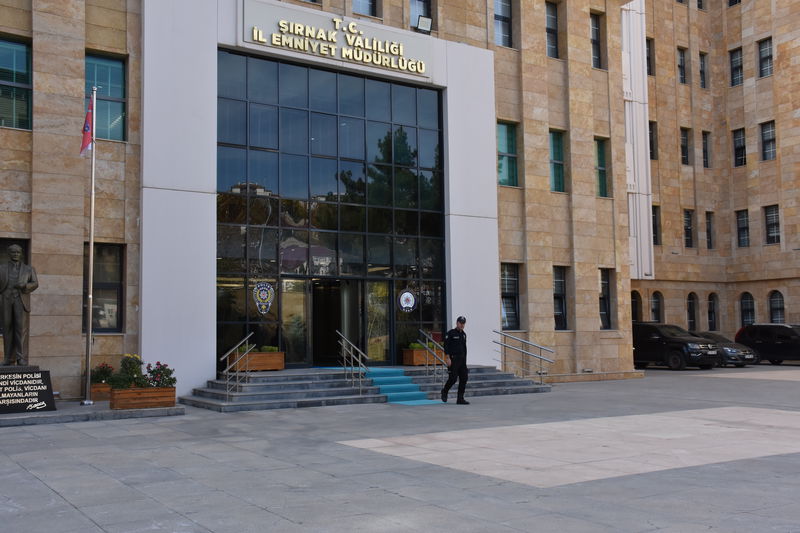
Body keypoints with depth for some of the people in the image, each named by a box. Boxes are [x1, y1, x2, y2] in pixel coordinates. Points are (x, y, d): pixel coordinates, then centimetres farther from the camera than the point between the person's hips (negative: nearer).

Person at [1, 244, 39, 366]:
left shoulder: (28, 269, 14)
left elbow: (35, 284, 5)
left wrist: (24, 285, -13)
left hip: (21, 300, -1)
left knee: (21, 328, -10)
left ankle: (22, 359, -12)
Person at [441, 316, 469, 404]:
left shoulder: (463, 334, 16)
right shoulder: (451, 333, -5)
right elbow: (446, 346, -11)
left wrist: (465, 360, 17)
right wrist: (448, 358, -17)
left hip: (462, 359, 7)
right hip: (453, 359, -7)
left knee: (464, 378, 0)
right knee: (453, 378, -11)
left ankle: (460, 399, 4)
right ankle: (445, 391, 16)